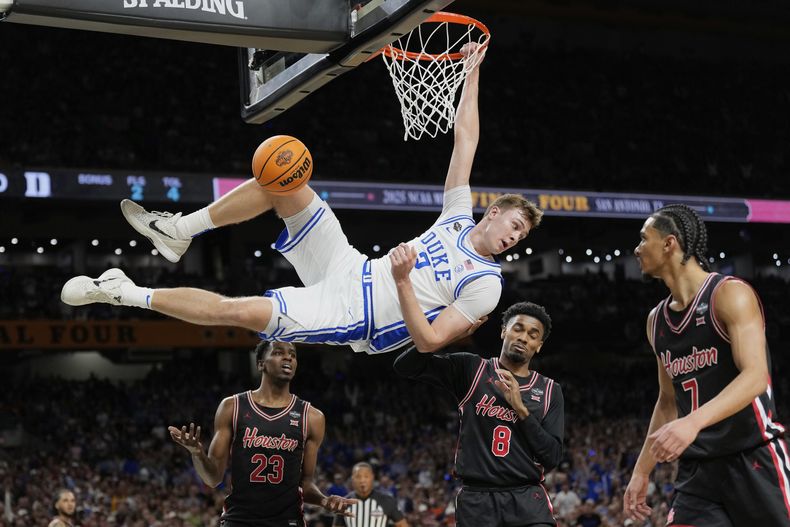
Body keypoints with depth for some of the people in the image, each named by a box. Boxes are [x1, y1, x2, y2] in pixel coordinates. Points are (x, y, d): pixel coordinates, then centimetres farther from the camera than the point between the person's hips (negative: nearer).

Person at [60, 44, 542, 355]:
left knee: (238, 310, -24)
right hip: (349, 270, 7)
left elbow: (429, 340, -19)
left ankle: (128, 294, -7)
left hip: (350, 317, -7)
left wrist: (403, 282, -32)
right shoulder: (459, 218, 9)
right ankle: (178, 231, 3)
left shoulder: (486, 284, -9)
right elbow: (466, 139, 13)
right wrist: (473, 72, 12)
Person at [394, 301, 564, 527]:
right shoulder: (471, 369, 6)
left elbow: (552, 457, 1)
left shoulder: (550, 391, 9)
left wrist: (521, 409, -9)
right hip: (476, 500, -1)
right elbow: (405, 366, -3)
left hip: (527, 500, 1)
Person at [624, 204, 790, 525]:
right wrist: (641, 471, 18)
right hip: (698, 470, 6)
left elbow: (755, 377, -21)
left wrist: (693, 422, -36)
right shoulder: (656, 320, 13)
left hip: (755, 461, -6)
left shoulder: (730, 294, -9)